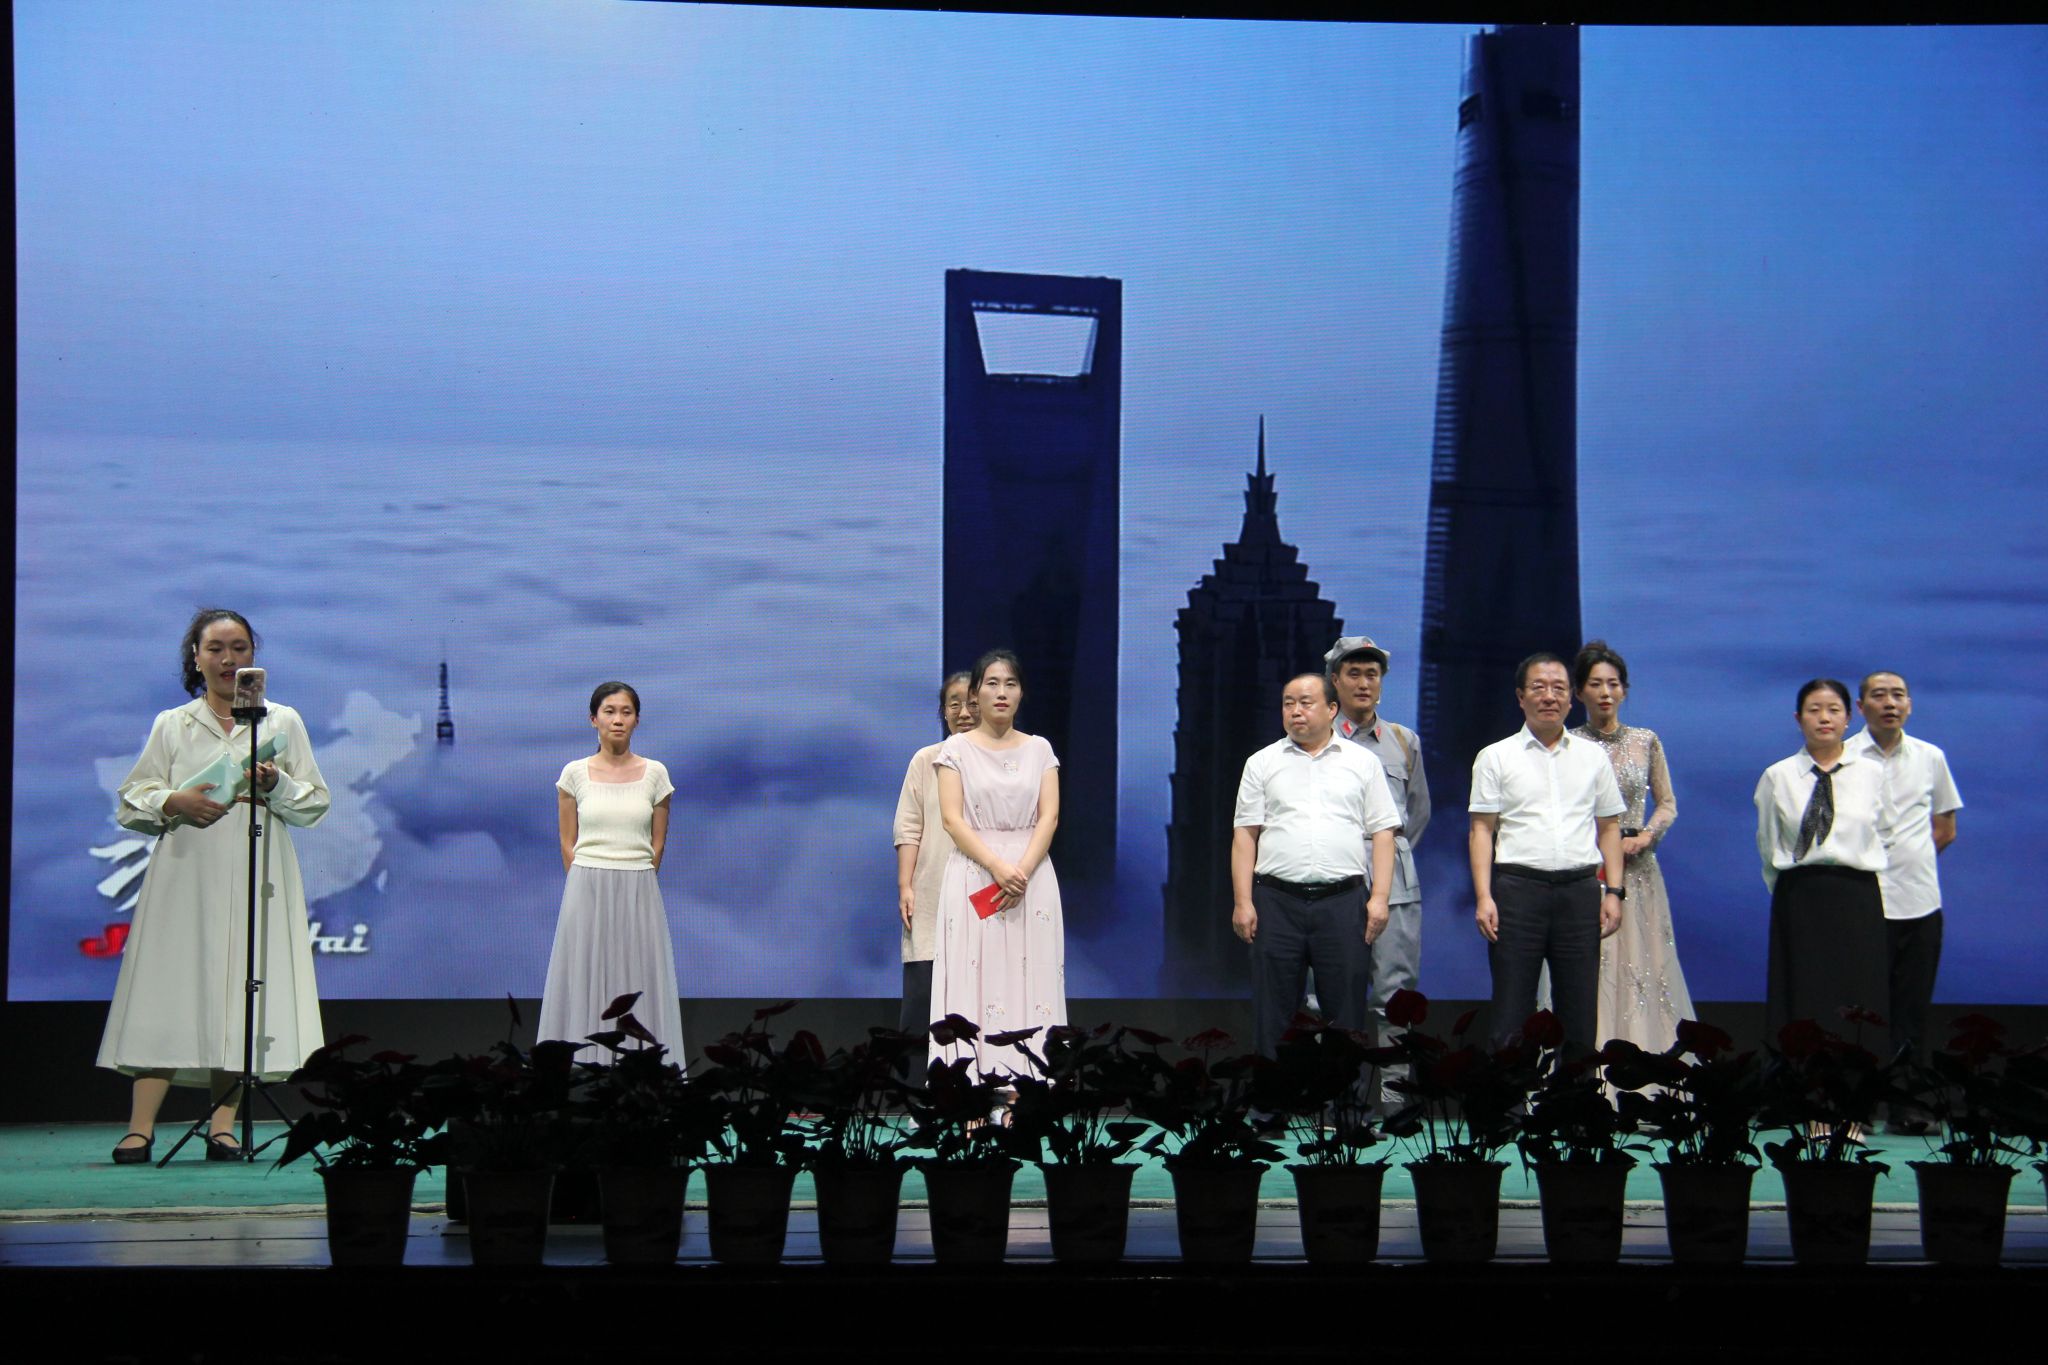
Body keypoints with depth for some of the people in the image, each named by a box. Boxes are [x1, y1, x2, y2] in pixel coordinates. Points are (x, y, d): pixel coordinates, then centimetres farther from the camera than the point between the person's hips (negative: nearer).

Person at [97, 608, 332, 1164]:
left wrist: (276, 786, -11)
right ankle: (140, 1128, -10)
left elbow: (315, 804, 8)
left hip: (256, 881, 0)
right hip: (184, 878, 0)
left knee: (242, 989, -6)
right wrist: (174, 803, -9)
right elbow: (129, 803, 10)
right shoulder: (171, 726, 14)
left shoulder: (283, 722, 13)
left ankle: (222, 1125, -4)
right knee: (168, 991, -9)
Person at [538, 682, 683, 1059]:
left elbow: (657, 845, 8)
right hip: (586, 895, 0)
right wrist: (592, 887, 4)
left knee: (638, 987, 3)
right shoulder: (574, 773, 1)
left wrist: (631, 885, 7)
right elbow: (568, 844, 5)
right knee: (585, 987, 2)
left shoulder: (655, 774, 3)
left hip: (638, 896, 0)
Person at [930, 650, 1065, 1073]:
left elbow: (1049, 817, 1)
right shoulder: (956, 749, 4)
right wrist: (998, 867, -17)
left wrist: (1023, 871, -14)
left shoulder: (1039, 749, 10)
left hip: (1032, 876, 2)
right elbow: (952, 819, -6)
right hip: (974, 875, -2)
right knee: (977, 978, -6)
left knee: (1030, 977, -2)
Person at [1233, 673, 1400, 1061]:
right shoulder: (1262, 763, 11)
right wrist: (1242, 901, -2)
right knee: (1273, 1012, 3)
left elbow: (1382, 833, 6)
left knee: (1347, 1011, 1)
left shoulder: (1363, 762, 10)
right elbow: (1245, 835, 7)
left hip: (1344, 901, 0)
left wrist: (1379, 897, -4)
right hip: (1276, 901, 1)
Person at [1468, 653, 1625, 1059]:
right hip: (1518, 887, -2)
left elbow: (1609, 828, 14)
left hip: (1580, 889, 2)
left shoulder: (1592, 757, 14)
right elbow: (1481, 830, 2)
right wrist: (1483, 897, -8)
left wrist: (1614, 891, 4)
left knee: (1581, 1012, 4)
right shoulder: (1495, 757, 6)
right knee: (1512, 1015, -2)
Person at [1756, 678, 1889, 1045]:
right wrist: (1796, 891, 11)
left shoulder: (1872, 773, 6)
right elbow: (1768, 847, 9)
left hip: (1858, 899, 1)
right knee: (1803, 1000, -1)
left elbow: (1882, 837, 12)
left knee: (1857, 1001, -2)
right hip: (1799, 901, 0)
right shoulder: (1777, 777, 4)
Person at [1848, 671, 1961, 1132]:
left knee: (1913, 1009, 5)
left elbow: (1945, 829, 19)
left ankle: (1908, 1106, 11)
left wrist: (1907, 856, 7)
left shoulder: (1931, 758, 11)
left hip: (1921, 899, 4)